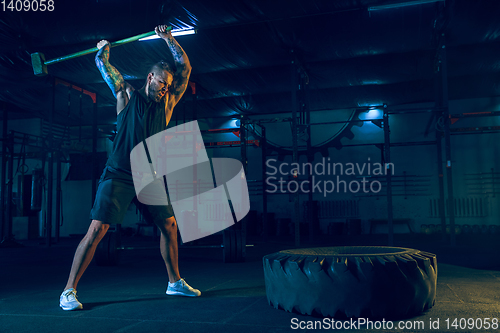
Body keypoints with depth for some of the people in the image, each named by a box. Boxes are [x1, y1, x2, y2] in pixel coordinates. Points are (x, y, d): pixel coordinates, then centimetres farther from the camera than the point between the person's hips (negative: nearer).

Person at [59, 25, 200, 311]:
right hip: (119, 176, -4)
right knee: (97, 229, -11)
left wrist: (168, 38, 13)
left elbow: (185, 68, 11)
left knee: (170, 226, 10)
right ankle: (69, 291, -3)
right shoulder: (127, 96, 2)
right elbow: (102, 63, 9)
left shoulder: (168, 102, 11)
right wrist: (104, 47, 29)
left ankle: (175, 282, 27)